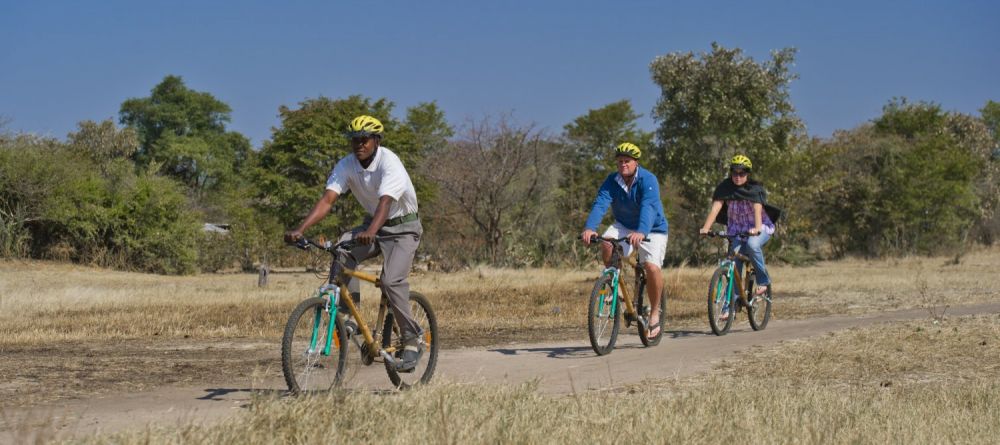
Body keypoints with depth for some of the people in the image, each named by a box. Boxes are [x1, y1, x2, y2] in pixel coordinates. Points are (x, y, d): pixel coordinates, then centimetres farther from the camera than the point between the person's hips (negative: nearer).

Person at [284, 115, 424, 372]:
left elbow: (385, 203, -41)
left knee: (392, 281, -24)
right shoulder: (346, 165, -10)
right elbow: (327, 200, -20)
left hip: (403, 228, -5)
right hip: (373, 225, 5)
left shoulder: (390, 164, -26)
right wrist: (300, 230, -35)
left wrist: (370, 233, -60)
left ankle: (412, 342, -10)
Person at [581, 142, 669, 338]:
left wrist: (641, 232, -58)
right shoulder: (611, 182, -12)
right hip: (624, 226, 3)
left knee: (652, 266, -24)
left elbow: (648, 207, -39)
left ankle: (655, 313, -4)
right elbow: (600, 204, -26)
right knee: (606, 245, -28)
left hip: (652, 229, -3)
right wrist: (589, 228, -46)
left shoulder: (648, 180, -23)